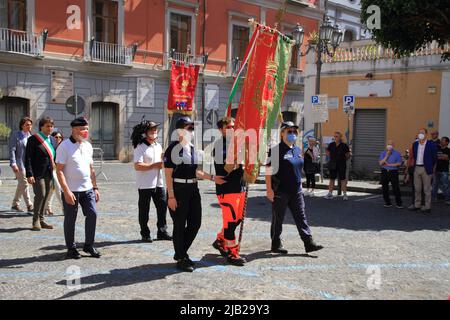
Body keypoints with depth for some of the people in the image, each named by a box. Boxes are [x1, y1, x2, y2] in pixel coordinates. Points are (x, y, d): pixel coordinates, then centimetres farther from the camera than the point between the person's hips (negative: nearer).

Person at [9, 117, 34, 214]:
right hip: (19, 164, -6)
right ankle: (29, 206, -4)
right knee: (24, 184, -7)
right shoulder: (15, 136, -4)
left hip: (28, 163, 6)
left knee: (21, 184, 12)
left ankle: (15, 205, 23)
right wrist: (13, 164, -16)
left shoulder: (30, 136, 13)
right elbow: (12, 150, -9)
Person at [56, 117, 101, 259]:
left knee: (92, 214, -1)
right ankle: (71, 248, 18)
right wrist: (66, 191, -21)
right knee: (70, 219, 5)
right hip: (71, 190, -5)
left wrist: (95, 187, 13)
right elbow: (59, 170, -14)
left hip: (87, 189, 6)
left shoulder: (88, 146, 11)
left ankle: (89, 245, 13)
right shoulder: (65, 146, -10)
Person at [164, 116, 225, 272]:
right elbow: (168, 174, -13)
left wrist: (212, 178, 10)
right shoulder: (174, 148, -12)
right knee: (180, 225, 2)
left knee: (195, 223, 11)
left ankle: (181, 252, 28)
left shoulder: (192, 148, 13)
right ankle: (181, 259, 15)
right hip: (178, 189, -8)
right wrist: (171, 196, -17)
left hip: (193, 189, 8)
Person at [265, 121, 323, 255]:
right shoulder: (276, 150, -10)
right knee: (278, 219, 5)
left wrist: (300, 185, 21)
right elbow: (268, 170, -12)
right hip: (280, 191, -6)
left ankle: (309, 243, 7)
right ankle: (276, 245, 17)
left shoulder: (298, 150, 13)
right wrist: (269, 189, -16)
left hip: (296, 191, 7)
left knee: (301, 217, 5)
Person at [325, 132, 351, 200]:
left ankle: (345, 195, 4)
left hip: (341, 165, -3)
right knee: (332, 179, 9)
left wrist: (343, 160, -1)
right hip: (333, 165, 3)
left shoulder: (344, 146, -5)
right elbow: (328, 152, 17)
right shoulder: (331, 145, 2)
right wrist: (332, 158, 9)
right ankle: (330, 194, 17)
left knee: (343, 179, -1)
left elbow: (348, 156, 4)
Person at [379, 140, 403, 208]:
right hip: (384, 172, 3)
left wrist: (388, 164, -9)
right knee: (385, 189, 6)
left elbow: (399, 163, -8)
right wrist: (387, 155, -8)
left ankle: (399, 203, 1)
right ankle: (387, 203, 17)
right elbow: (381, 163, -3)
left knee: (396, 189, -6)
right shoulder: (383, 153, 10)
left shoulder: (397, 153, 2)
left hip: (393, 172, -3)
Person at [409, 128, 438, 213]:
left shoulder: (431, 144, -7)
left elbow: (435, 157, -1)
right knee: (417, 189, 11)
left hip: (426, 169, -5)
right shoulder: (415, 144, 7)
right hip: (417, 168, 5)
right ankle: (417, 205, 20)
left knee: (427, 189, 0)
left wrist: (430, 167, 4)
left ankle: (427, 207, 6)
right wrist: (415, 164, 13)